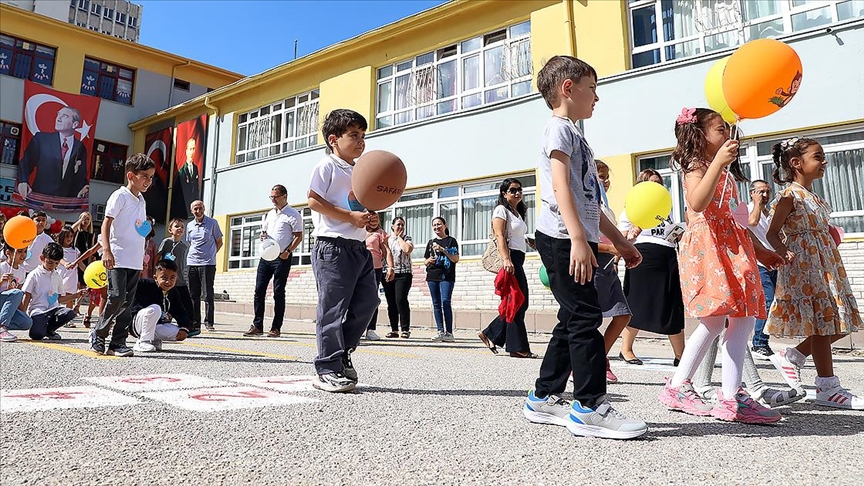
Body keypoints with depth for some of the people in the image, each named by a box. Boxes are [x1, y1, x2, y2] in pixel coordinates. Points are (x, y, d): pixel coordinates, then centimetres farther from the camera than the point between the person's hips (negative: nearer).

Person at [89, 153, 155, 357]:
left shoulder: (141, 200, 18)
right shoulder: (120, 195, -5)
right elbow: (106, 223, -11)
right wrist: (106, 250, -21)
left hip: (135, 261, 7)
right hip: (118, 258, -7)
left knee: (127, 302, 6)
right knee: (117, 297, -12)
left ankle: (118, 343, 11)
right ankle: (98, 333, 10)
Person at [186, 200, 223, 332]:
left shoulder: (213, 223, 2)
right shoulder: (189, 225, 14)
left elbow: (219, 243, 7)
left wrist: (210, 255, 3)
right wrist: (195, 255, 12)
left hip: (208, 264, -4)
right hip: (191, 263, 4)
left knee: (208, 295, -5)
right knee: (193, 295, 5)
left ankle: (209, 322, 2)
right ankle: (195, 323, 12)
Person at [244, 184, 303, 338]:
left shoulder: (293, 215, -3)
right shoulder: (268, 214, 17)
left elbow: (299, 236, -7)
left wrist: (288, 251, -18)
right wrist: (262, 236, 1)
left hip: (282, 258, -6)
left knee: (278, 293, -1)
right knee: (259, 290, 2)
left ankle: (276, 328, 6)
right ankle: (257, 326, 7)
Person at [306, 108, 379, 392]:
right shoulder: (327, 166, -3)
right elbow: (314, 200, -13)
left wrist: (369, 217, 8)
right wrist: (350, 216, -17)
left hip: (358, 247, 9)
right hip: (333, 246, -8)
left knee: (367, 300, 7)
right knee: (333, 308, -6)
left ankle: (342, 352, 22)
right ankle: (328, 371, 3)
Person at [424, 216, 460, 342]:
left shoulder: (451, 241, 4)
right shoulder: (431, 242, 17)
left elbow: (456, 259, -4)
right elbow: (425, 260, 22)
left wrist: (443, 250, -12)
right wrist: (428, 260, -1)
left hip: (446, 276, -5)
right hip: (432, 276, 5)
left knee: (445, 302, -16)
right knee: (436, 304, 4)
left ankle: (449, 332, -12)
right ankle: (440, 331, 8)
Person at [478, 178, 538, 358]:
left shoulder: (517, 213, 24)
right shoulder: (501, 210, -3)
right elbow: (499, 236, -15)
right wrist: (506, 259, -26)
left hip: (518, 260, 9)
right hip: (509, 258, -9)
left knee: (520, 303, 8)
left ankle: (490, 335, 16)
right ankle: (518, 347, -1)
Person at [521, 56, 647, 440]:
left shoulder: (574, 133, 28)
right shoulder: (560, 127, -2)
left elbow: (589, 200, 28)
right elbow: (561, 185, -17)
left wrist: (618, 240, 26)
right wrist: (578, 239, -27)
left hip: (575, 240, 10)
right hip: (562, 239, -10)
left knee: (573, 321, 10)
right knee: (585, 317, -10)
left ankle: (543, 398, 17)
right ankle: (591, 406, -4)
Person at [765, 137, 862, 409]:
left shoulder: (814, 198, 17)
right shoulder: (790, 195, -10)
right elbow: (772, 233, -14)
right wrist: (784, 252, -29)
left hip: (827, 267, 9)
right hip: (804, 267, -9)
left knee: (838, 324, 8)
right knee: (820, 324, -5)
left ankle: (790, 358, 20)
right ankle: (827, 389, 3)